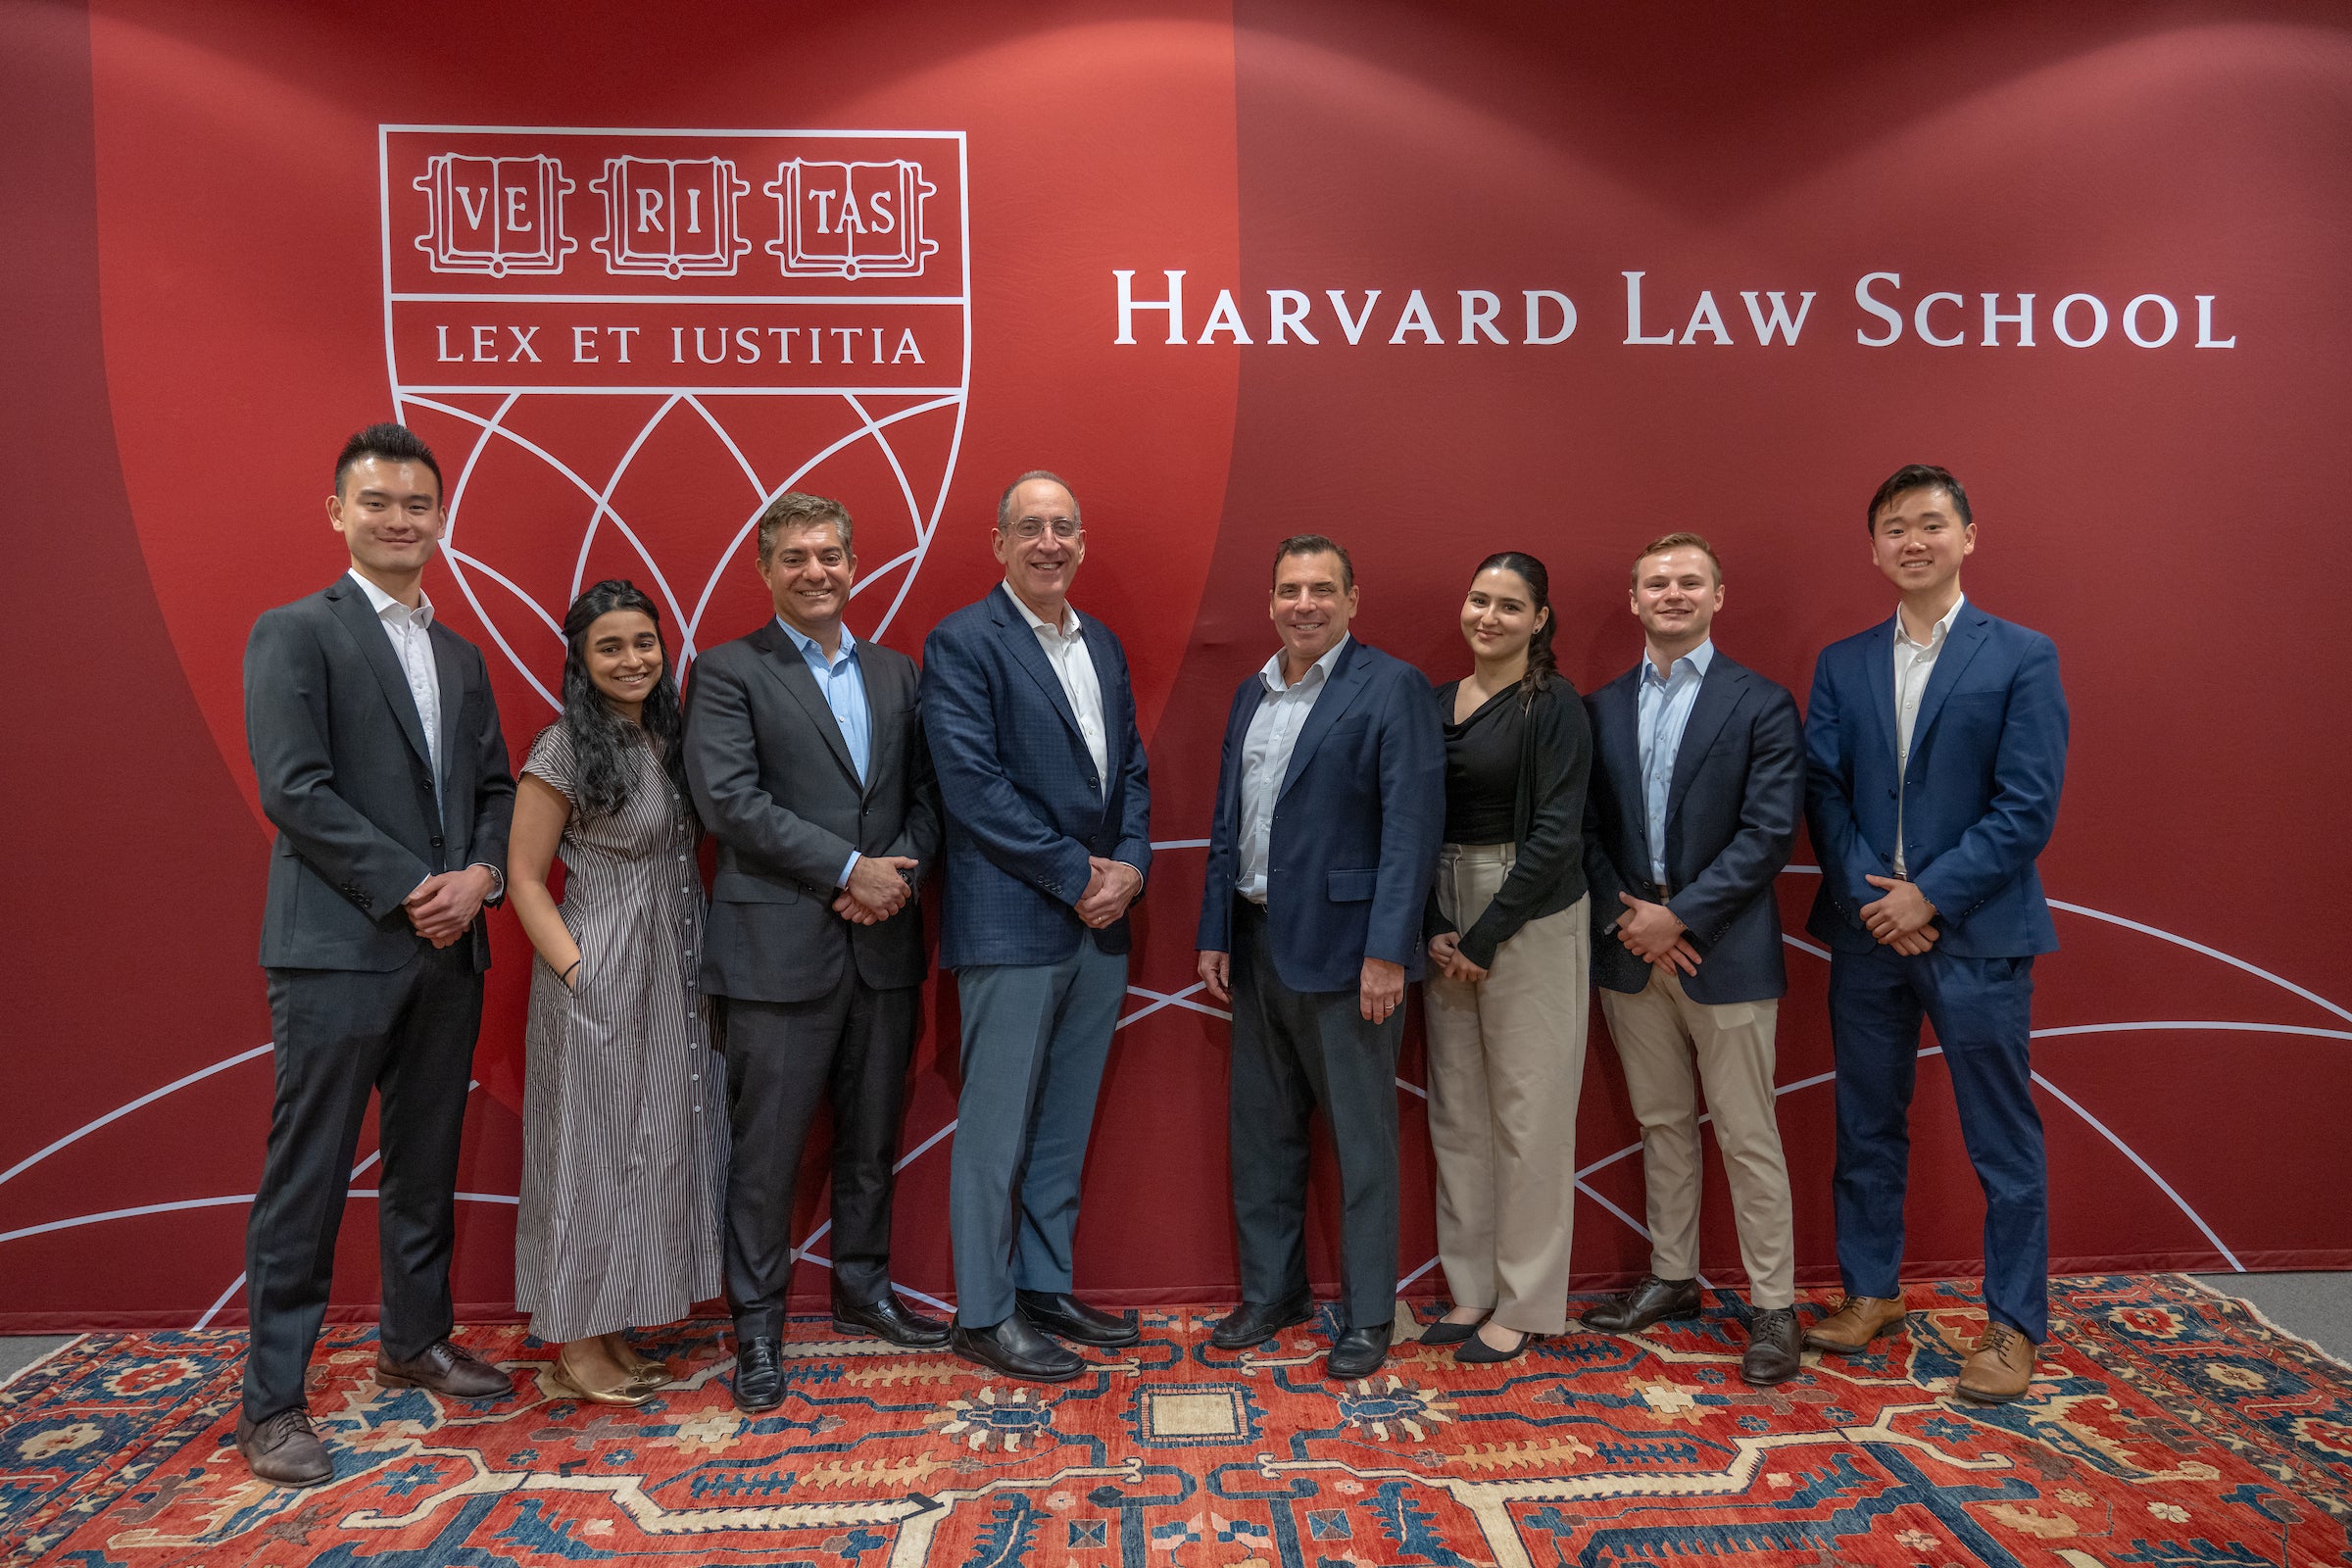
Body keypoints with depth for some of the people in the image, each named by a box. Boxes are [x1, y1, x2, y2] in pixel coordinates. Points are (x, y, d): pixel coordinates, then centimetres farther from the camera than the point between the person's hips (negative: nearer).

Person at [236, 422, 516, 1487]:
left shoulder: (461, 657, 16)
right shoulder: (293, 633, -3)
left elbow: (495, 786, 14)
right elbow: (293, 789, -12)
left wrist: (480, 875, -5)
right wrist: (408, 889, -15)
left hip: (448, 950, 6)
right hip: (338, 950, -6)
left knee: (426, 1165, 16)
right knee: (306, 1181, 2)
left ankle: (415, 1342, 32)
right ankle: (271, 1402, 14)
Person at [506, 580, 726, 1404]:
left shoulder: (672, 737, 8)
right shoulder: (564, 750, -10)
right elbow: (525, 879, -9)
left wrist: (703, 962, 6)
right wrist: (576, 970, -15)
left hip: (674, 977, 7)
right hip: (599, 979, -7)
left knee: (655, 1144, 13)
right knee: (591, 1145, 4)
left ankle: (617, 1329, 28)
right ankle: (577, 1344, 19)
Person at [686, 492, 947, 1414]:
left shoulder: (896, 672, 14)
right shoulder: (728, 672, -2)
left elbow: (926, 794, 10)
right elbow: (729, 801, -13)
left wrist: (899, 872, -9)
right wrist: (850, 869, -15)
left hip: (884, 944, 5)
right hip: (781, 948, -5)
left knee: (872, 1135, 16)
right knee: (767, 1147, 4)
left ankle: (862, 1289, 33)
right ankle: (758, 1325, 20)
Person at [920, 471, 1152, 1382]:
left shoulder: (1103, 645, 14)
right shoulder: (963, 643, -8)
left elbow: (1131, 768, 15)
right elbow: (973, 784, -16)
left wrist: (1131, 865, -3)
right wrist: (1077, 875, -15)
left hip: (1100, 925, 7)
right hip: (1013, 925, -7)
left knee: (1065, 1125, 16)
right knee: (997, 1128, 3)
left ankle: (1047, 1286, 30)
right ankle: (984, 1314, 16)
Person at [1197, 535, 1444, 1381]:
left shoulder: (1391, 687, -8)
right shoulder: (1251, 694, 13)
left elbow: (1412, 824, -14)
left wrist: (1387, 951, -19)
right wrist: (1214, 933, 11)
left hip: (1343, 948, -7)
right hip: (1257, 945, 7)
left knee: (1362, 1139, 5)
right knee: (1261, 1130, 16)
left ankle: (1366, 1315, 20)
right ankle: (1271, 1291, 32)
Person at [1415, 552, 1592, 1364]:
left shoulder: (1554, 707, -7)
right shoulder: (1436, 704, 9)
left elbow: (1556, 833, -13)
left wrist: (1484, 936, -12)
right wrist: (1435, 926, -4)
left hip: (1530, 921, -6)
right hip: (1445, 921, 6)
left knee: (1528, 1112, 1)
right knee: (1455, 1110, 11)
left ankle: (1525, 1304, 16)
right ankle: (1471, 1289, 24)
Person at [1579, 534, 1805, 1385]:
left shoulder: (1760, 704, -4)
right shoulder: (1602, 708, 8)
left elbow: (1768, 832, -12)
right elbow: (1586, 828, 5)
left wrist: (1679, 917, -16)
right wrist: (1625, 916, -9)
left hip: (1724, 954, -4)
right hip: (1632, 953, 4)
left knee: (1748, 1138, 3)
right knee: (1662, 1125, 16)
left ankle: (1774, 1305, 15)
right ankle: (1672, 1277, 31)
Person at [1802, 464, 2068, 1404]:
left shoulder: (2022, 658, -3)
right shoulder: (1841, 665, 8)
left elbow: (2028, 807, -10)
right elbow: (1824, 795, 2)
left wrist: (1930, 895, -15)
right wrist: (1871, 898, -11)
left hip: (1976, 933, -3)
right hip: (1867, 932, 4)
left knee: (2003, 1141, 6)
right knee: (1867, 1127, 14)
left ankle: (2014, 1324, 21)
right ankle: (1870, 1291, 29)